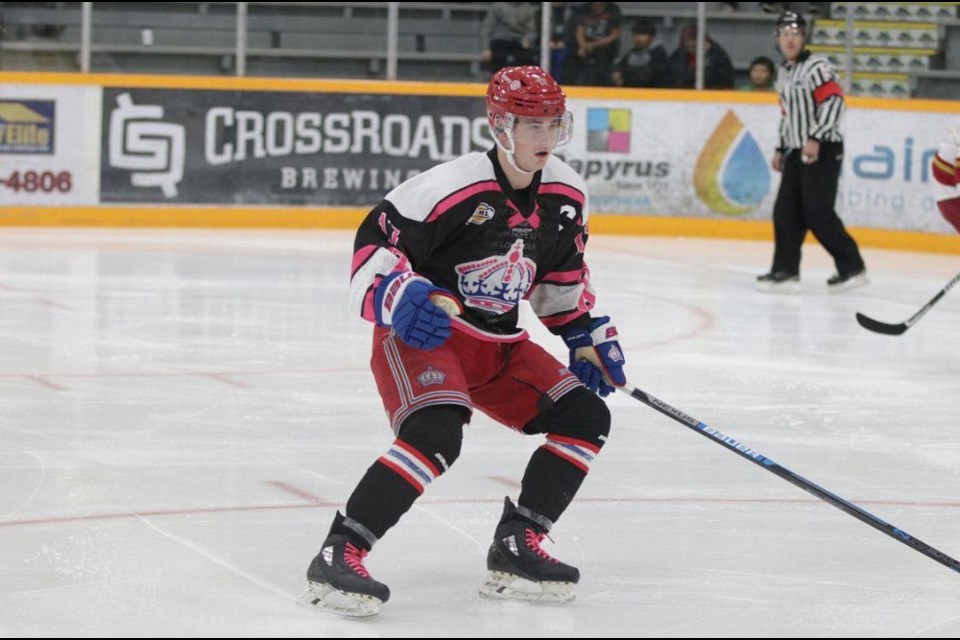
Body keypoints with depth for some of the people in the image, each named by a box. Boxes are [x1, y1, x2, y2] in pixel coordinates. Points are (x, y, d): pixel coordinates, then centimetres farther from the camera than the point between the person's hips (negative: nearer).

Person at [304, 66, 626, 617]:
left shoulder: (568, 195, 2)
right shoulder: (452, 187, -21)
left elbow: (565, 272, 20)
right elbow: (375, 241, -17)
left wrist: (585, 332, 14)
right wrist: (397, 297, -33)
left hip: (498, 345, 8)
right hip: (419, 333, -8)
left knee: (586, 418, 0)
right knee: (436, 434, -33)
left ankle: (516, 550, 6)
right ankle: (339, 555, -30)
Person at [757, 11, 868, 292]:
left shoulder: (816, 66, -11)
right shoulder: (784, 73, 17)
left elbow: (833, 101, -21)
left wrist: (815, 138, -27)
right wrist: (782, 149, 23)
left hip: (823, 150, -8)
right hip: (797, 152, 8)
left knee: (817, 212, -12)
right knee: (785, 211, 2)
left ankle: (852, 268, -4)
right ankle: (785, 271, 6)